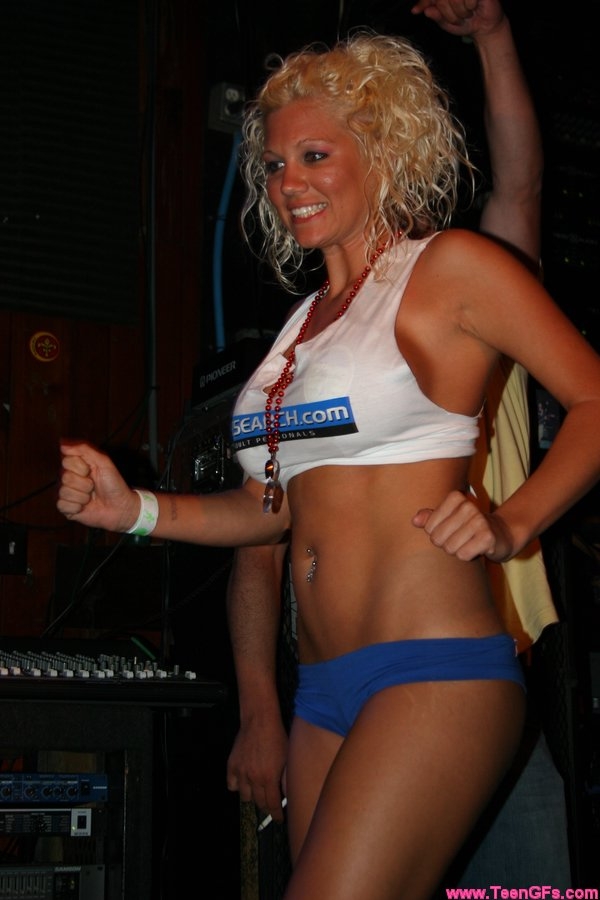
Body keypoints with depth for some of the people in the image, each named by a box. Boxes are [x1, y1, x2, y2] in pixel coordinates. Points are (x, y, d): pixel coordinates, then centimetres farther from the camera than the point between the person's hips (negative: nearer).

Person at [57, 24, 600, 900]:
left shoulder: (449, 265, 0)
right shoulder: (306, 320, 20)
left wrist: (512, 523, -16)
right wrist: (136, 509, 8)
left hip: (435, 671, -7)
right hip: (328, 693, 7)